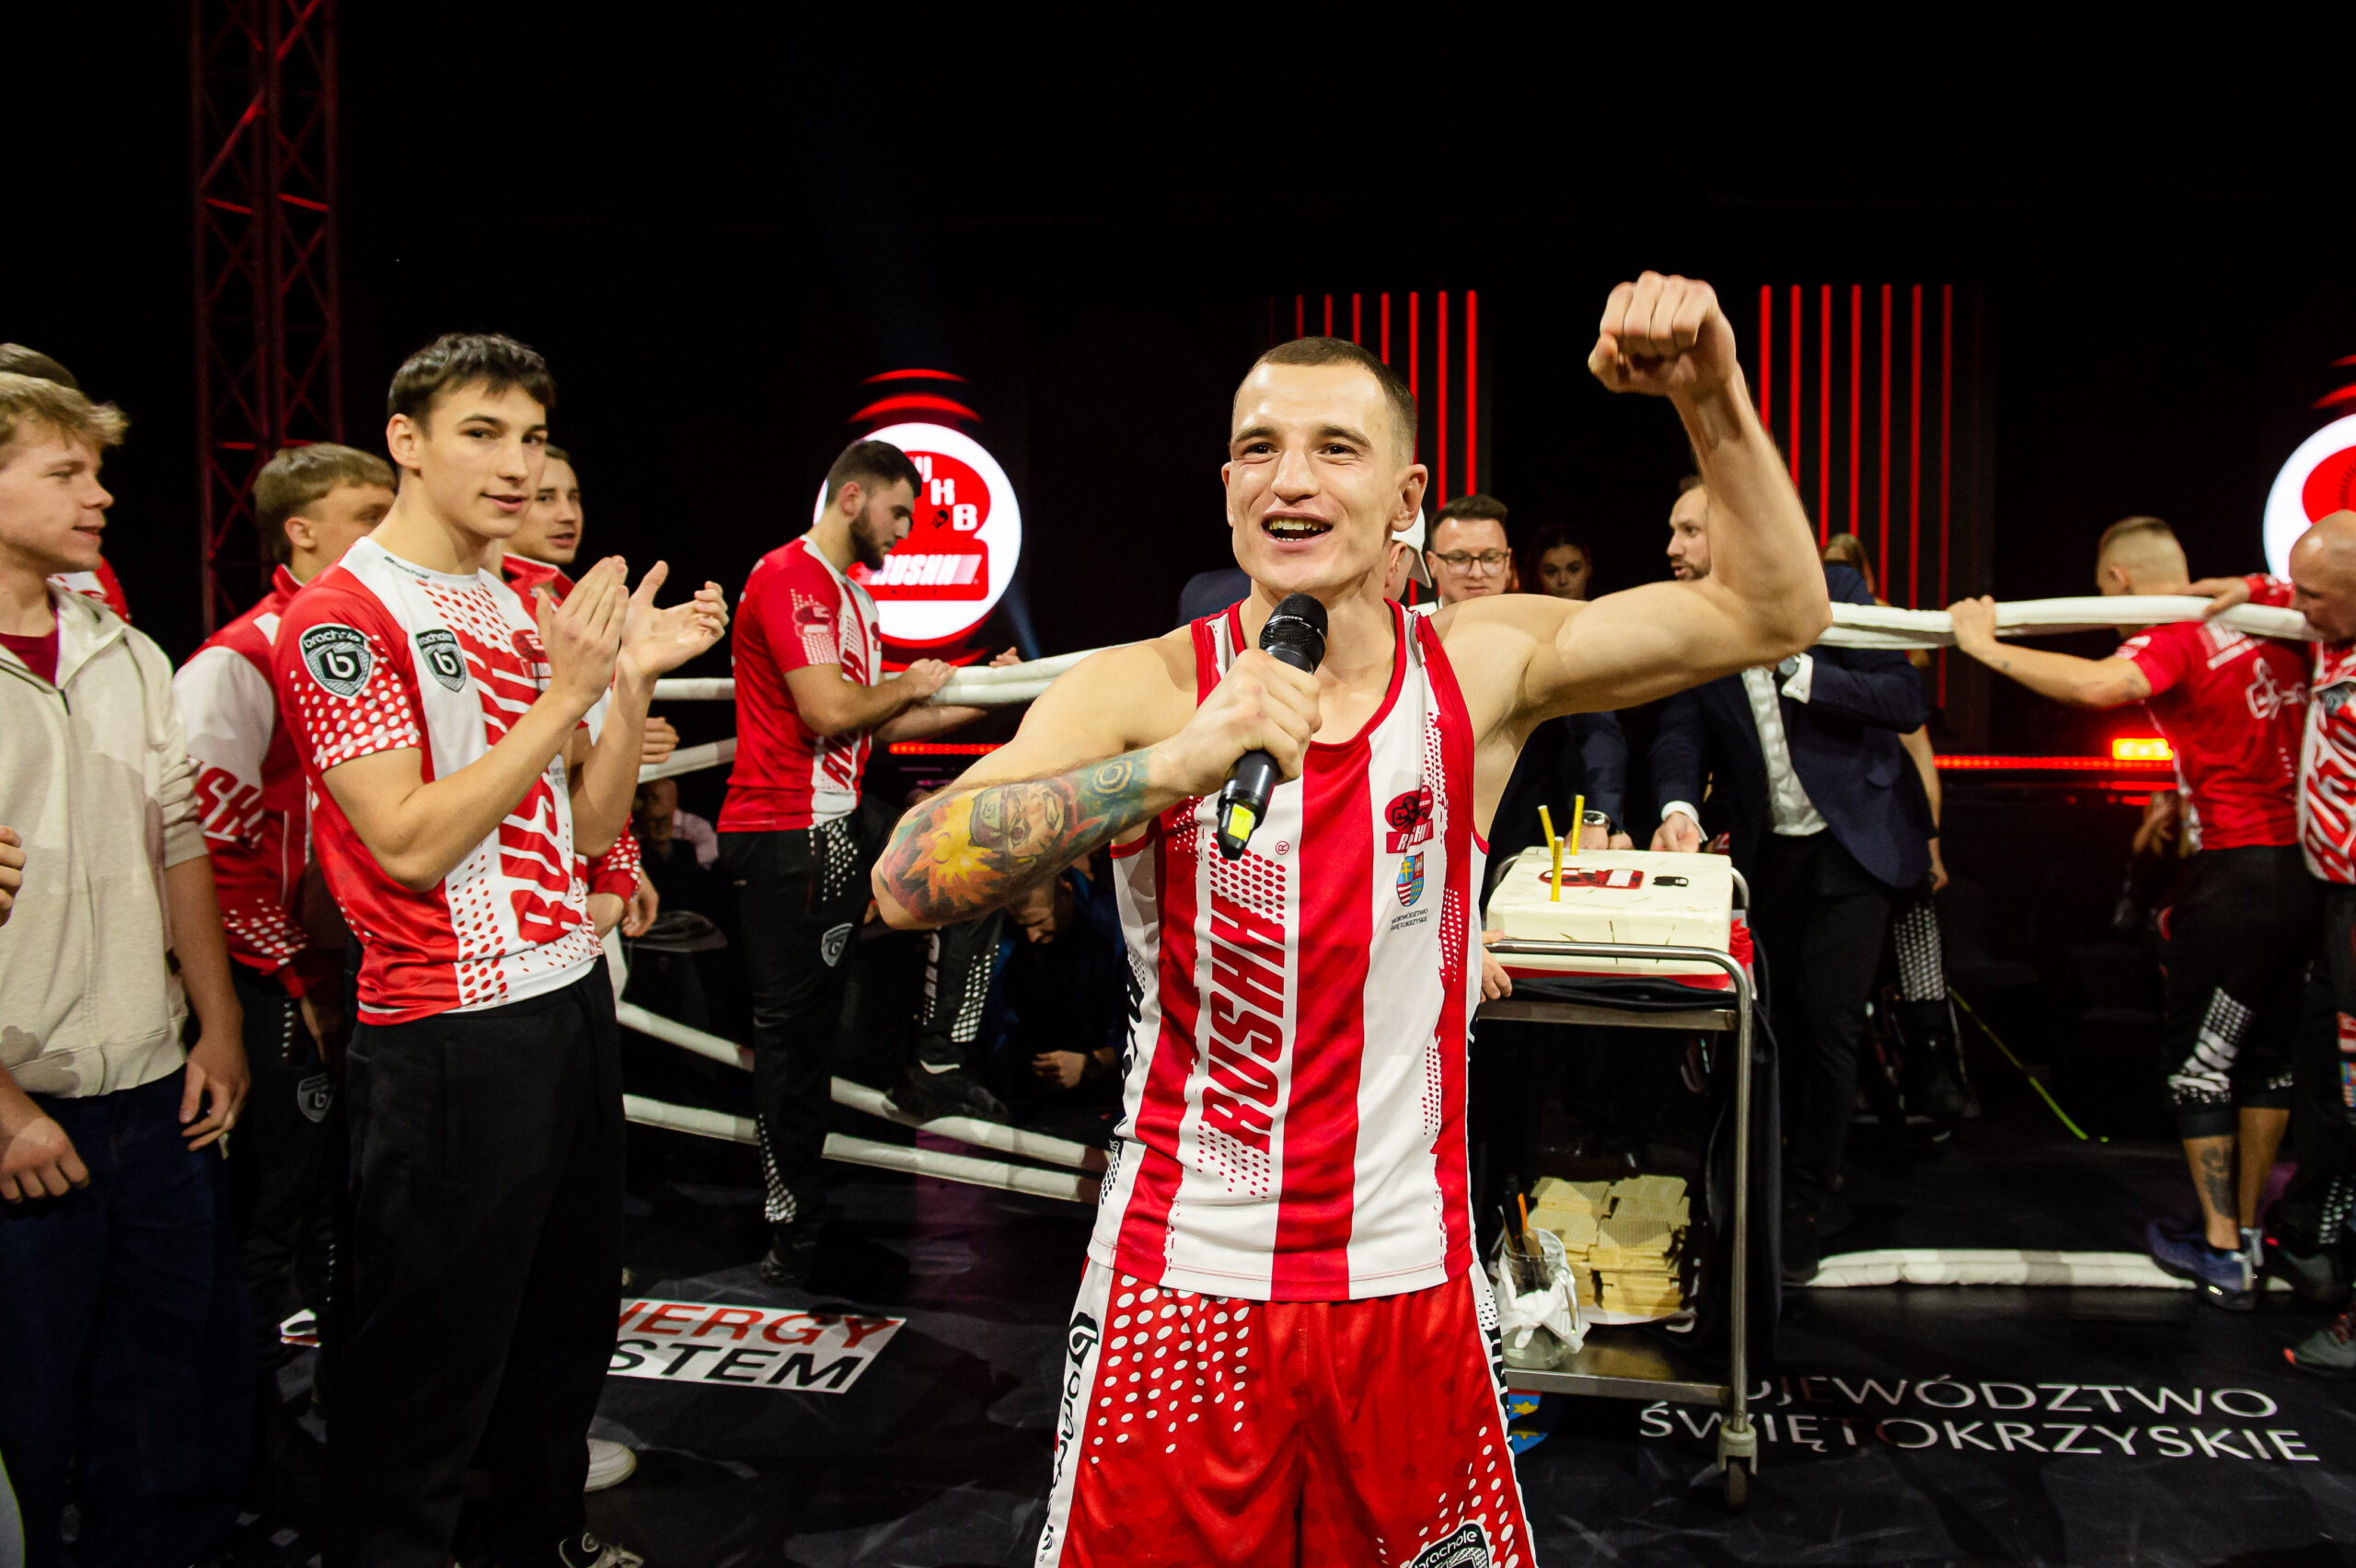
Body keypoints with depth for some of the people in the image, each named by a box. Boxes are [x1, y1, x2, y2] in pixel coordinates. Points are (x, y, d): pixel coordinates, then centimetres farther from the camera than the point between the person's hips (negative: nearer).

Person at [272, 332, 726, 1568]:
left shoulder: (523, 606, 12)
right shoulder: (340, 617, -11)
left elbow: (589, 826, 8)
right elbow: (412, 843, -20)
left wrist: (635, 676, -5)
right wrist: (565, 692, -21)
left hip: (571, 998, 8)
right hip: (447, 1033, -8)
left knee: (567, 1318, 20)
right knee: (431, 1360, 6)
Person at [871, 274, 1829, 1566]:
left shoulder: (1480, 670, -5)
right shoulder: (1140, 689, -11)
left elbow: (1774, 615, -5)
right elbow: (906, 883, -24)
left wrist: (1714, 400, -19)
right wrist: (1182, 759, -35)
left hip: (1407, 1287, 2)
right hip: (1180, 1285, -1)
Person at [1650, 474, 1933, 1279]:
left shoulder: (1832, 591, -10)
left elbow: (1908, 701, -13)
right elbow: (1680, 731, -7)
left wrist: (1795, 669, -24)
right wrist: (1677, 807, -27)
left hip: (1853, 837, -3)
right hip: (1768, 847, 4)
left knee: (1827, 1015, -6)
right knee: (1779, 1017, 9)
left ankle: (1812, 1196, 8)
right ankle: (1770, 1179, 23)